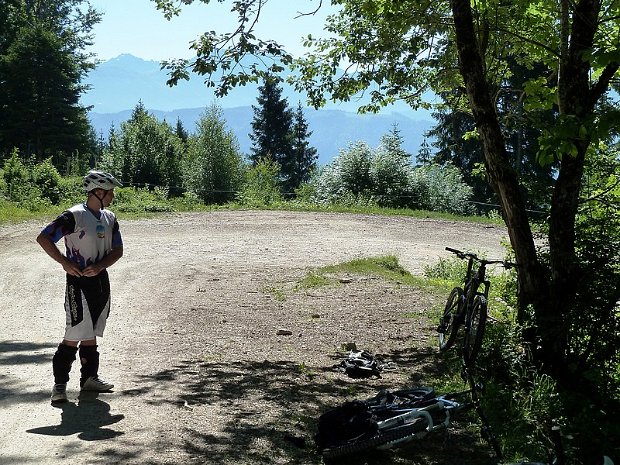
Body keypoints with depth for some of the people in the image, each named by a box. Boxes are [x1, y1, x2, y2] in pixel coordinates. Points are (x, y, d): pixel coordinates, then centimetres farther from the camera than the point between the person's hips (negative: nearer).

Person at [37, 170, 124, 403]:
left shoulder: (109, 218, 8)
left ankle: (89, 377, 25)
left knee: (92, 333, 15)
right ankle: (60, 383, 1)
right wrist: (64, 262, -14)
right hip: (79, 282, -7)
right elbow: (43, 238, -11)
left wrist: (99, 266, -8)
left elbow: (117, 250, 9)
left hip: (101, 280, 7)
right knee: (75, 335, -8)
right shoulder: (74, 216, -13)